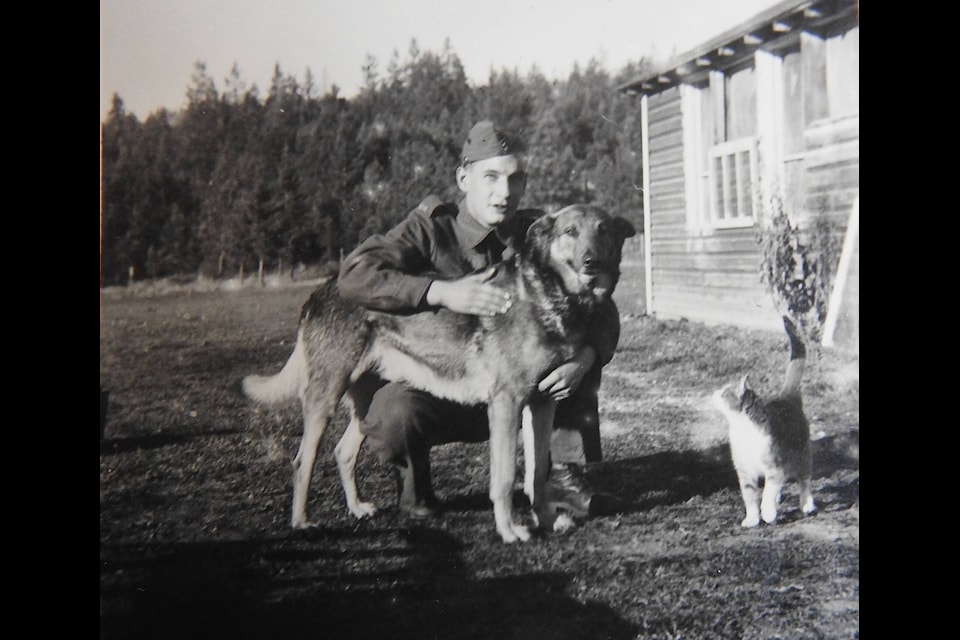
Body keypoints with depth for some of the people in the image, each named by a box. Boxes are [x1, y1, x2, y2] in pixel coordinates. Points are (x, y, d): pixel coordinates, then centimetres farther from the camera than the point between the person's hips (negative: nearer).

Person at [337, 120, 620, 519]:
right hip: (436, 392, -3)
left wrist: (583, 357, -30)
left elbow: (600, 307, -7)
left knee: (581, 345, -16)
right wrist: (443, 292, -40)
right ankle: (413, 482, 0)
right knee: (393, 414, -35)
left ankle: (564, 473, -8)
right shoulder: (431, 228, -14)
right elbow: (355, 275, -29)